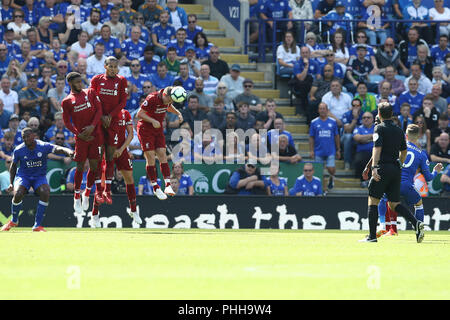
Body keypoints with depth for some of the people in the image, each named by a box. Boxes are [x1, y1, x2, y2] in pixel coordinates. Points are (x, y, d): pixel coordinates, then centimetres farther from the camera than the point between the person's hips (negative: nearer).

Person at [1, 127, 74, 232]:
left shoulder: (43, 146, -14)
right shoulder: (18, 150, -8)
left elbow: (58, 149, -29)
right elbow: (13, 166, 7)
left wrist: (69, 152, -52)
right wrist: (11, 183, -1)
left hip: (39, 177, 0)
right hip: (23, 176, 0)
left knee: (45, 193, -29)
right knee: (18, 194, -28)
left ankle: (37, 225, -19)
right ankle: (14, 221, 1)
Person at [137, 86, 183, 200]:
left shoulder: (168, 98, -5)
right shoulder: (152, 98, -25)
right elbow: (139, 114, -22)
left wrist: (178, 113, 2)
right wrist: (153, 121, -30)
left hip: (158, 129, 6)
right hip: (145, 129, -6)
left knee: (162, 155, -5)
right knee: (151, 158, -7)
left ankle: (168, 185, -10)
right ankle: (155, 187, -1)